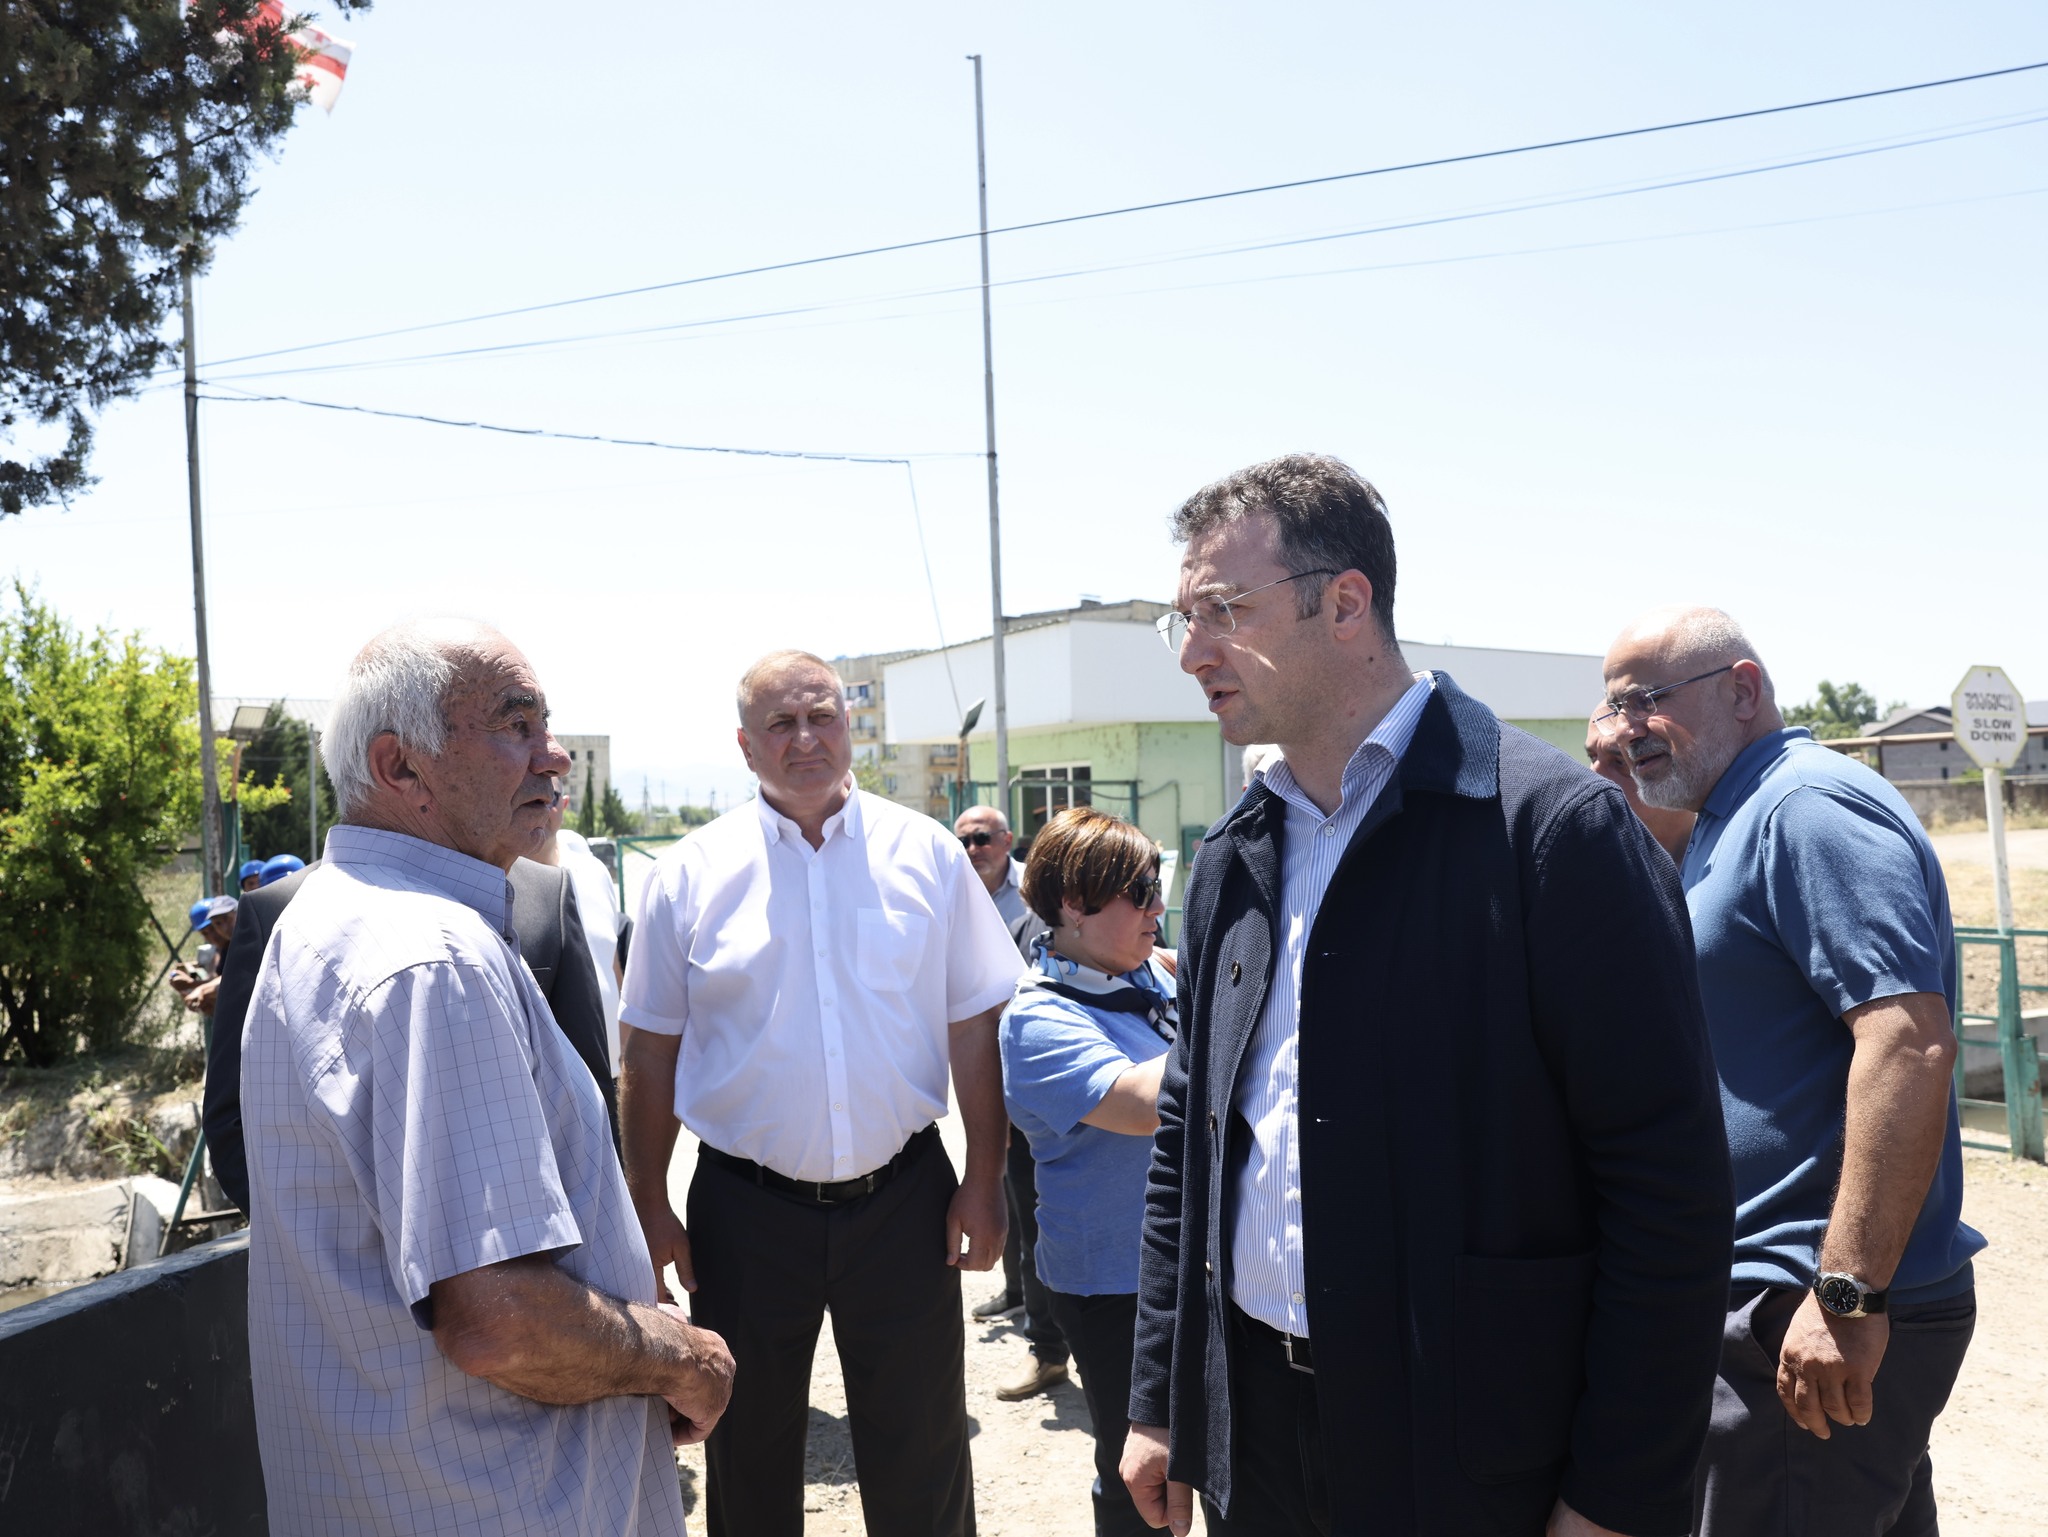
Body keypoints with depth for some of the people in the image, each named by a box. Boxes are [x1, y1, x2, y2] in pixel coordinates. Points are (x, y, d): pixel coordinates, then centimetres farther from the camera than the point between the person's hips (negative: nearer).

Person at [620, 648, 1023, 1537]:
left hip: (904, 1196, 0)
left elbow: (973, 1028, 1)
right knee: (749, 1458, 17)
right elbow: (650, 1054, 2)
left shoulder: (926, 854, -2)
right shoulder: (691, 873, -3)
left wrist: (984, 1181, -1)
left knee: (923, 1461, 13)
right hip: (747, 1210, 0)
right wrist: (649, 1206, 0)